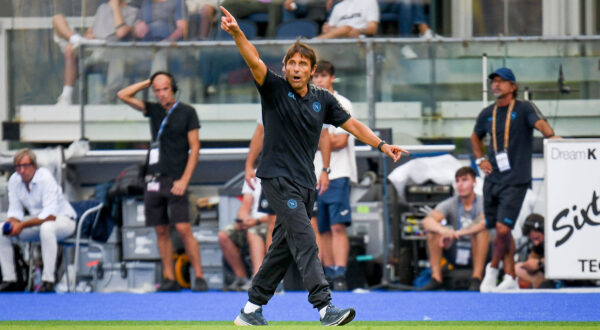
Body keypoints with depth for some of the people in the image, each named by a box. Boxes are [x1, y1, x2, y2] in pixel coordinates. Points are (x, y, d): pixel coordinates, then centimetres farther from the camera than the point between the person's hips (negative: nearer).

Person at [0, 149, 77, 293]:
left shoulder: (45, 178, -24)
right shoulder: (14, 180, -5)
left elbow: (51, 215, -30)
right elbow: (15, 211, 2)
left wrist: (22, 225, -36)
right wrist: (12, 223, -23)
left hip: (63, 220, -7)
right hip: (36, 219, 7)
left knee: (46, 227, -41)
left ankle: (48, 281, -37)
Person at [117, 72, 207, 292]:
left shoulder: (186, 112, 1)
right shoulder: (154, 110, 13)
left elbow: (194, 148, -2)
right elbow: (123, 95, 15)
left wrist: (184, 180, -10)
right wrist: (148, 82, 9)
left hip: (175, 181, -5)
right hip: (154, 180, 5)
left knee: (183, 229, -12)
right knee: (161, 230, 4)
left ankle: (199, 277, -11)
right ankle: (170, 279, 7)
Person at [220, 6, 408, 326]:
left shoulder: (322, 100, 10)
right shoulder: (274, 89, -4)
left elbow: (352, 124, 15)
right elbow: (254, 61, -20)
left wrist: (382, 145, 7)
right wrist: (237, 33, -36)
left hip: (305, 181, 6)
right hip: (278, 178, -6)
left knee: (284, 246, 10)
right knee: (305, 242, -16)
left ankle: (251, 309, 19)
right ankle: (325, 307, -24)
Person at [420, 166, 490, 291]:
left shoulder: (482, 203, -11)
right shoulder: (450, 204, -2)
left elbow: (485, 222, -33)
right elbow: (427, 221, -18)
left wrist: (457, 233, -40)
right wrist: (443, 230, -41)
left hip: (477, 253, -3)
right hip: (455, 255, 3)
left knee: (481, 230, -32)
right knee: (433, 230, -16)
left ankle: (476, 279, -33)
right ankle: (436, 278, -19)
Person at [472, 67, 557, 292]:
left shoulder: (524, 108, -2)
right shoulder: (487, 114, 13)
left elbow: (539, 122, -21)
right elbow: (475, 137, 30)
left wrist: (551, 135, -42)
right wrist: (480, 159, 14)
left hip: (515, 181, -5)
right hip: (493, 179, 5)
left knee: (503, 228, -15)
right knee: (502, 231, 7)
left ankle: (493, 268, 6)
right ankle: (510, 278, 13)